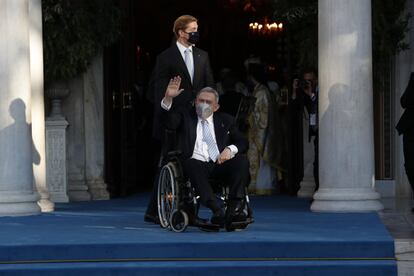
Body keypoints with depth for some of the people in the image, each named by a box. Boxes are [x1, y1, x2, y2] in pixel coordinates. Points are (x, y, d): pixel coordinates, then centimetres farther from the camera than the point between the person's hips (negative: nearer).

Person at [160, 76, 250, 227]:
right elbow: (169, 122, -3)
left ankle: (234, 208, -34)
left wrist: (230, 149, -6)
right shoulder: (185, 115, 18)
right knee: (192, 165, -37)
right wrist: (168, 99, -19)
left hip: (220, 164, 2)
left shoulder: (226, 120, 23)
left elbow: (243, 142, 17)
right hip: (196, 164, -2)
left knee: (242, 160, -26)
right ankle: (216, 211, -48)